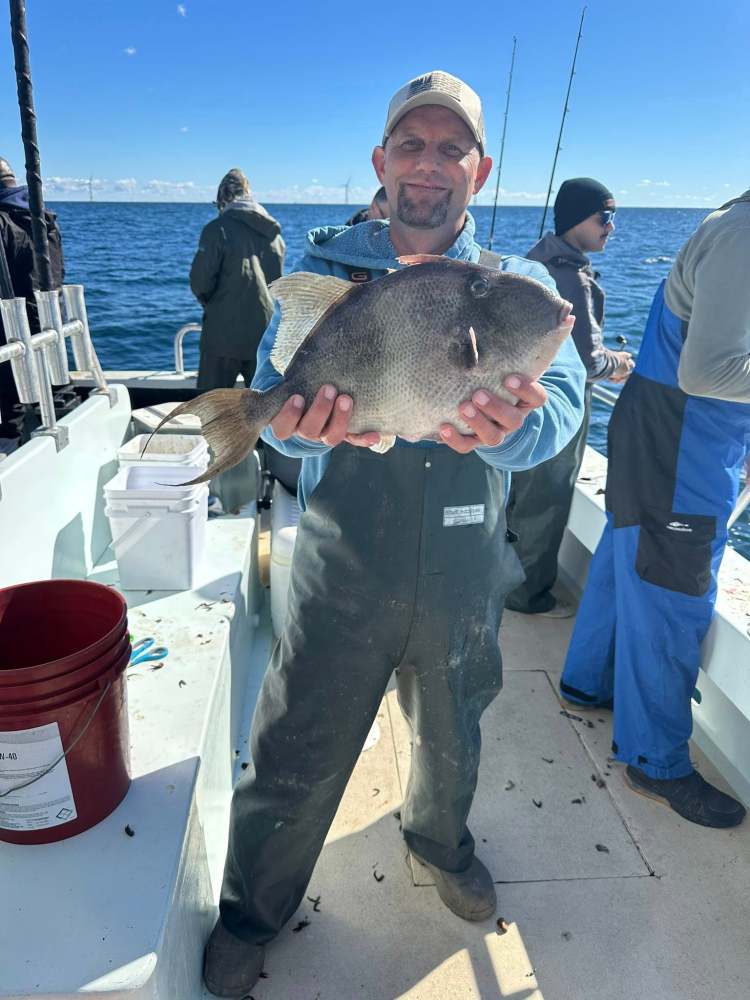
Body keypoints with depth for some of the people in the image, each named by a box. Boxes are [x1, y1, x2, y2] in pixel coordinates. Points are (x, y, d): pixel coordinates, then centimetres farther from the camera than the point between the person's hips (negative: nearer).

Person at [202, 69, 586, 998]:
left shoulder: (519, 284, 2)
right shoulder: (323, 266, 0)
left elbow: (562, 399, -13)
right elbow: (275, 393, -9)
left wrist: (509, 428, -37)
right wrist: (306, 423, -34)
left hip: (463, 565, 2)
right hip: (343, 561, -1)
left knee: (451, 730, 23)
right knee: (293, 756, 9)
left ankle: (440, 838, 56)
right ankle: (250, 916, 38)